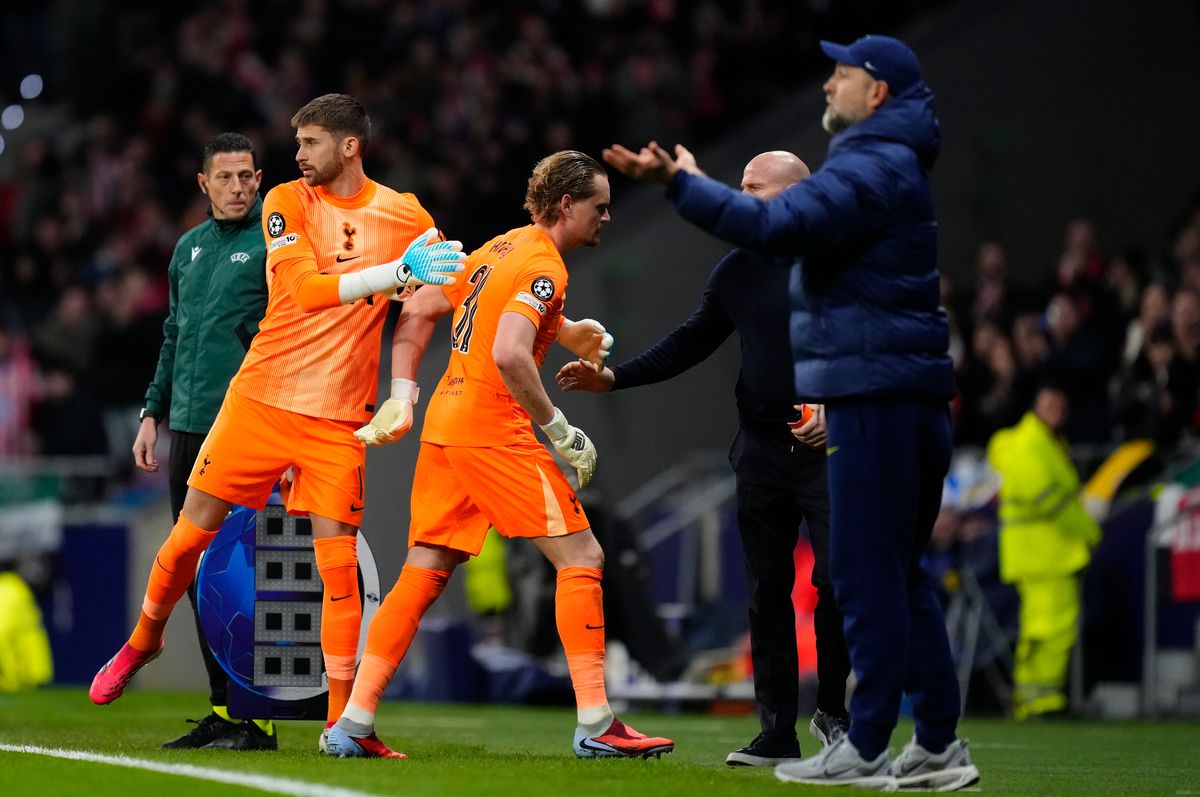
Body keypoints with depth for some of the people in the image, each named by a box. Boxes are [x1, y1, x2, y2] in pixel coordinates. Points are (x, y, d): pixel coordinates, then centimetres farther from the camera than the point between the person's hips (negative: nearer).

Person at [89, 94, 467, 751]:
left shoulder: (403, 216, 3)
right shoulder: (287, 202, -1)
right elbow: (305, 288, -16)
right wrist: (397, 272, -26)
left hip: (340, 416, 0)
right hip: (262, 396, 0)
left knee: (337, 559, -9)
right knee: (193, 529, 5)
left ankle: (343, 716, -3)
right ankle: (144, 640, 31)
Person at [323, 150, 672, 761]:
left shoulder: (496, 250, 17)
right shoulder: (543, 265, -11)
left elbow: (418, 313, 20)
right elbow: (509, 355, -24)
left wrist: (403, 399, 18)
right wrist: (558, 429, -15)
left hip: (443, 427, 9)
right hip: (492, 430, -9)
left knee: (424, 571, 10)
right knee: (581, 557, -4)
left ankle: (353, 724, 6)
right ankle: (595, 725, -7)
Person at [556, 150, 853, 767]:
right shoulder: (737, 271, 10)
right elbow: (690, 344, 13)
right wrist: (613, 378, 4)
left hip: (827, 447, -5)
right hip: (761, 450, 5)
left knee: (836, 578, -9)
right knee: (768, 591, 3)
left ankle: (831, 711, 11)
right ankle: (777, 734, 7)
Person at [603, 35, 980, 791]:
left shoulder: (871, 170, -13)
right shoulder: (892, 165, 21)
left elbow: (776, 225, -26)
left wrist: (681, 183, -24)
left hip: (875, 399, -11)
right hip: (912, 393, 11)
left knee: (868, 574, -8)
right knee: (898, 574, 13)